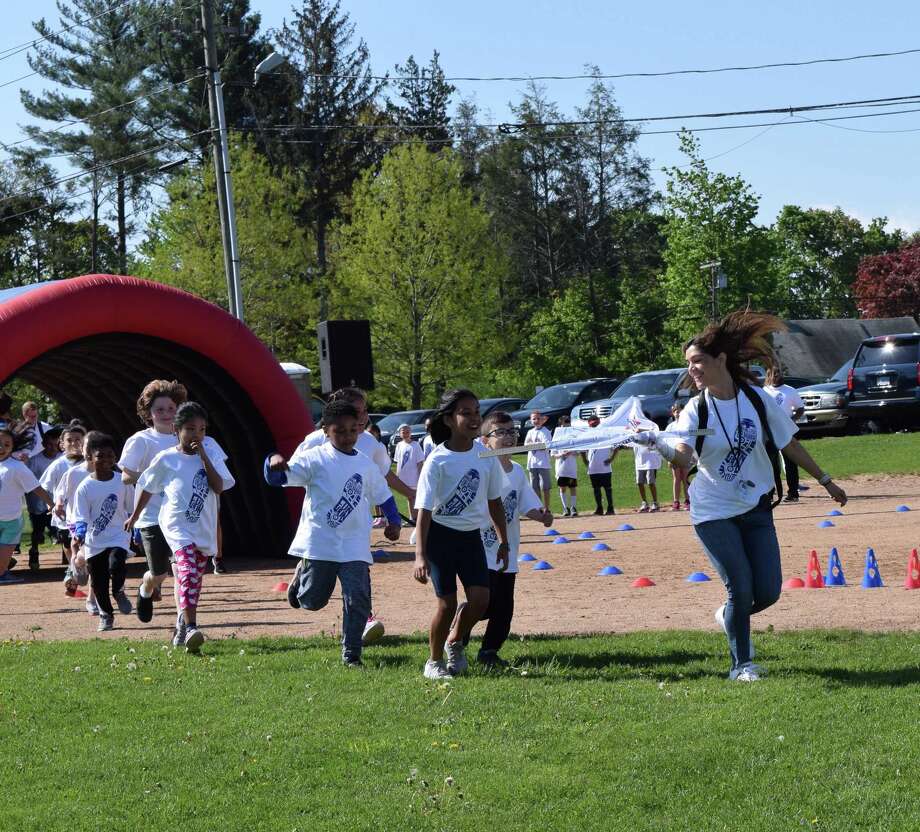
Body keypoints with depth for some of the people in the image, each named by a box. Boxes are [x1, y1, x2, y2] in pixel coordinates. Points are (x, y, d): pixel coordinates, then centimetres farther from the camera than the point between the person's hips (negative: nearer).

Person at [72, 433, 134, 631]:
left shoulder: (122, 482, -2)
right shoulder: (85, 487, -6)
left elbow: (132, 509, 10)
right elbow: (80, 516, -8)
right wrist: (79, 531, -26)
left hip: (118, 536, -1)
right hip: (94, 542, 1)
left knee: (116, 563, -27)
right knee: (98, 582, 6)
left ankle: (119, 592, 3)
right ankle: (106, 615, 28)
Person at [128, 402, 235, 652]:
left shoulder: (210, 455, 3)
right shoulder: (165, 459, -2)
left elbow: (219, 487, -9)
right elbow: (147, 488, 12)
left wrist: (204, 458, -13)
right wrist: (134, 517, 19)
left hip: (203, 528, 4)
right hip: (177, 525, -4)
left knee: (194, 580, 13)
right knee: (188, 569, -25)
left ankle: (182, 625, 33)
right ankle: (191, 627, -34)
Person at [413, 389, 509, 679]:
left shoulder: (486, 455, -2)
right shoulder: (437, 461, -16)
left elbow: (495, 502, 11)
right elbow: (424, 510, -18)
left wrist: (503, 543, 13)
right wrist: (420, 556, -26)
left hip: (472, 536, 4)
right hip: (440, 535, -4)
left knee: (480, 598, -8)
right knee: (447, 603, -5)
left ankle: (455, 643, 21)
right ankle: (434, 661, 17)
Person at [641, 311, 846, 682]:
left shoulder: (756, 399, -5)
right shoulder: (695, 410, -10)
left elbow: (789, 443, 7)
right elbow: (684, 457, -28)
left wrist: (826, 481, 13)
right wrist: (658, 444, -50)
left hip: (756, 508, 3)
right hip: (713, 512, -2)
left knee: (768, 592, -1)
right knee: (741, 589, -8)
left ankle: (730, 617, 33)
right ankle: (742, 664, 13)